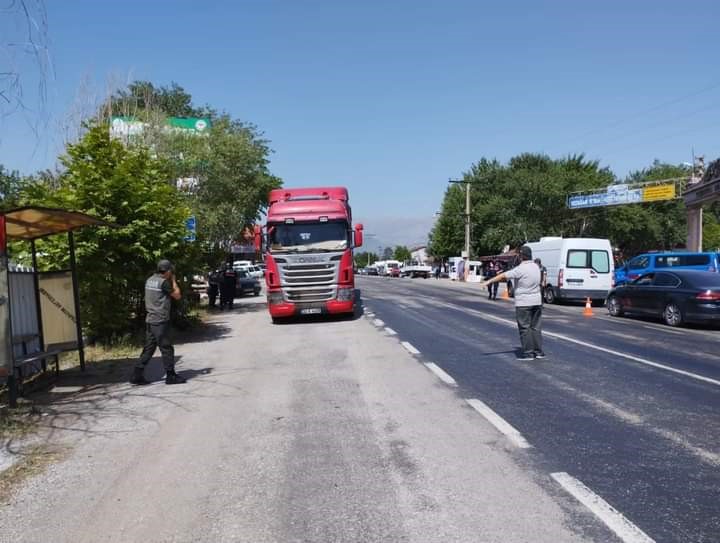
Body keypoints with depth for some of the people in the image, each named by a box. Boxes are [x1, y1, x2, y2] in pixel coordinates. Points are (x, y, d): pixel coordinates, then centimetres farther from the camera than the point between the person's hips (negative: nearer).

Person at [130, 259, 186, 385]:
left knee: (148, 348, 12)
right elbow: (177, 295, -6)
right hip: (161, 321, -8)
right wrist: (173, 280, 1)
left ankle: (137, 376, 11)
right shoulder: (163, 282, -15)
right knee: (167, 349, 1)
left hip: (150, 320, 8)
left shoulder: (149, 280, 11)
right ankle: (171, 376, 8)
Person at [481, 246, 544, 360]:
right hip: (537, 301, 7)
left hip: (523, 303, -7)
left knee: (525, 328, 0)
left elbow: (503, 276, -16)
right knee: (536, 327, 12)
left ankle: (528, 353, 1)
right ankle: (538, 352, 15)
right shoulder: (536, 267, 7)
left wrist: (488, 282, -10)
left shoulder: (520, 269, -17)